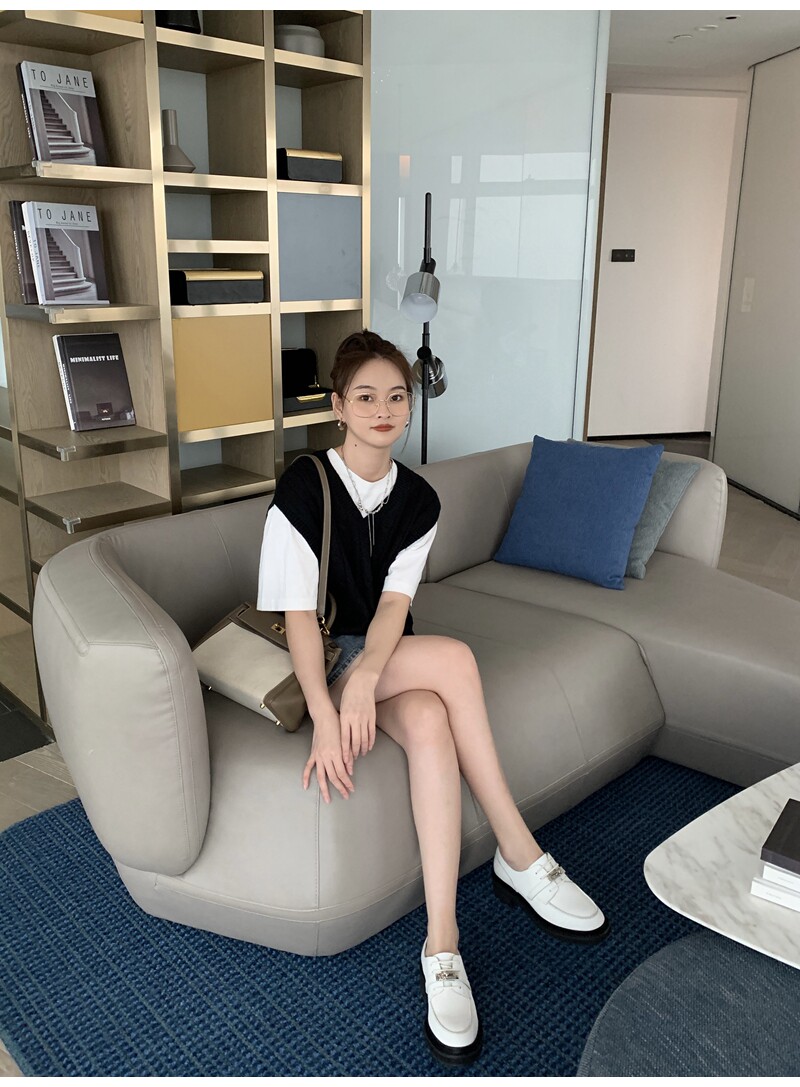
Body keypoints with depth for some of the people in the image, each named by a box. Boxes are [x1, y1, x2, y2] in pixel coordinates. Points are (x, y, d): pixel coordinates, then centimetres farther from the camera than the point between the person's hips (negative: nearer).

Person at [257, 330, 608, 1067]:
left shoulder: (417, 500, 1)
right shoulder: (303, 488, -12)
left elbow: (395, 602, -10)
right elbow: (299, 612, -17)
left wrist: (365, 681, -29)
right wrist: (325, 716, -30)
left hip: (387, 660, 4)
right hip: (319, 664, -4)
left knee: (429, 721, -32)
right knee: (455, 657, -31)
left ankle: (441, 944, -25)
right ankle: (520, 856, -23)